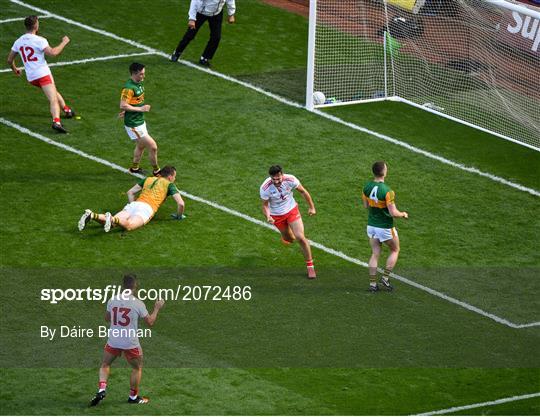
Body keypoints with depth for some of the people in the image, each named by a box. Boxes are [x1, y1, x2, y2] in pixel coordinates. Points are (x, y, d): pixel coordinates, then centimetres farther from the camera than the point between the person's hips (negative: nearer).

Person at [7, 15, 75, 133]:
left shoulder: (18, 41, 9)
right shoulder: (39, 40, -12)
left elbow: (9, 60, 16)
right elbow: (52, 53, -22)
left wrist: (14, 69, 36)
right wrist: (64, 43, -7)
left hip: (30, 77, 7)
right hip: (43, 74, -7)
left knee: (53, 92, 30)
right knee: (53, 100, -15)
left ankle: (67, 110, 40)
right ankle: (56, 121, -35)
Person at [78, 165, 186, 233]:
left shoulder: (148, 179, 30)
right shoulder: (169, 184, 15)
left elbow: (130, 192, 30)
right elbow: (181, 203, 7)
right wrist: (179, 216, 25)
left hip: (134, 204, 5)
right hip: (147, 208, -5)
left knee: (111, 223, -8)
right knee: (128, 225, -29)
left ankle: (92, 215, -35)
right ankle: (112, 219, -58)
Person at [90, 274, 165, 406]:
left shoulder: (112, 300, -1)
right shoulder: (138, 303, -10)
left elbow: (107, 318, 16)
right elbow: (150, 322, 0)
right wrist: (157, 308, 13)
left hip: (113, 340, 2)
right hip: (131, 343, -2)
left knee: (105, 365, 19)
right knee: (137, 368, 19)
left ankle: (101, 389, -1)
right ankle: (133, 397, 24)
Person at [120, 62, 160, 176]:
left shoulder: (139, 83, 5)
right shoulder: (129, 88, -25)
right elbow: (123, 105, -27)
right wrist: (140, 109, -23)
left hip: (140, 121, 10)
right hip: (133, 124, -10)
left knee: (141, 145, 26)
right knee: (153, 147, -5)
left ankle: (134, 168, 44)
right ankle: (156, 171, 11)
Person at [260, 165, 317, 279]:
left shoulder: (290, 180, -25)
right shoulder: (265, 188, -27)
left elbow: (303, 191, -7)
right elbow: (265, 205, -14)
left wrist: (311, 207, -1)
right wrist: (268, 216, -34)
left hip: (292, 210, 0)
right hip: (276, 215, 0)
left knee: (300, 237, -12)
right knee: (290, 239, 11)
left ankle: (310, 265, 4)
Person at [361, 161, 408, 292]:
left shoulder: (367, 187, -6)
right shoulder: (387, 191, -26)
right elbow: (393, 213, -24)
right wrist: (403, 214, -4)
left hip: (371, 226, 5)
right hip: (385, 227, -5)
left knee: (375, 254, 15)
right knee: (395, 250, 18)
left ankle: (372, 283, 13)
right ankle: (385, 278, 14)